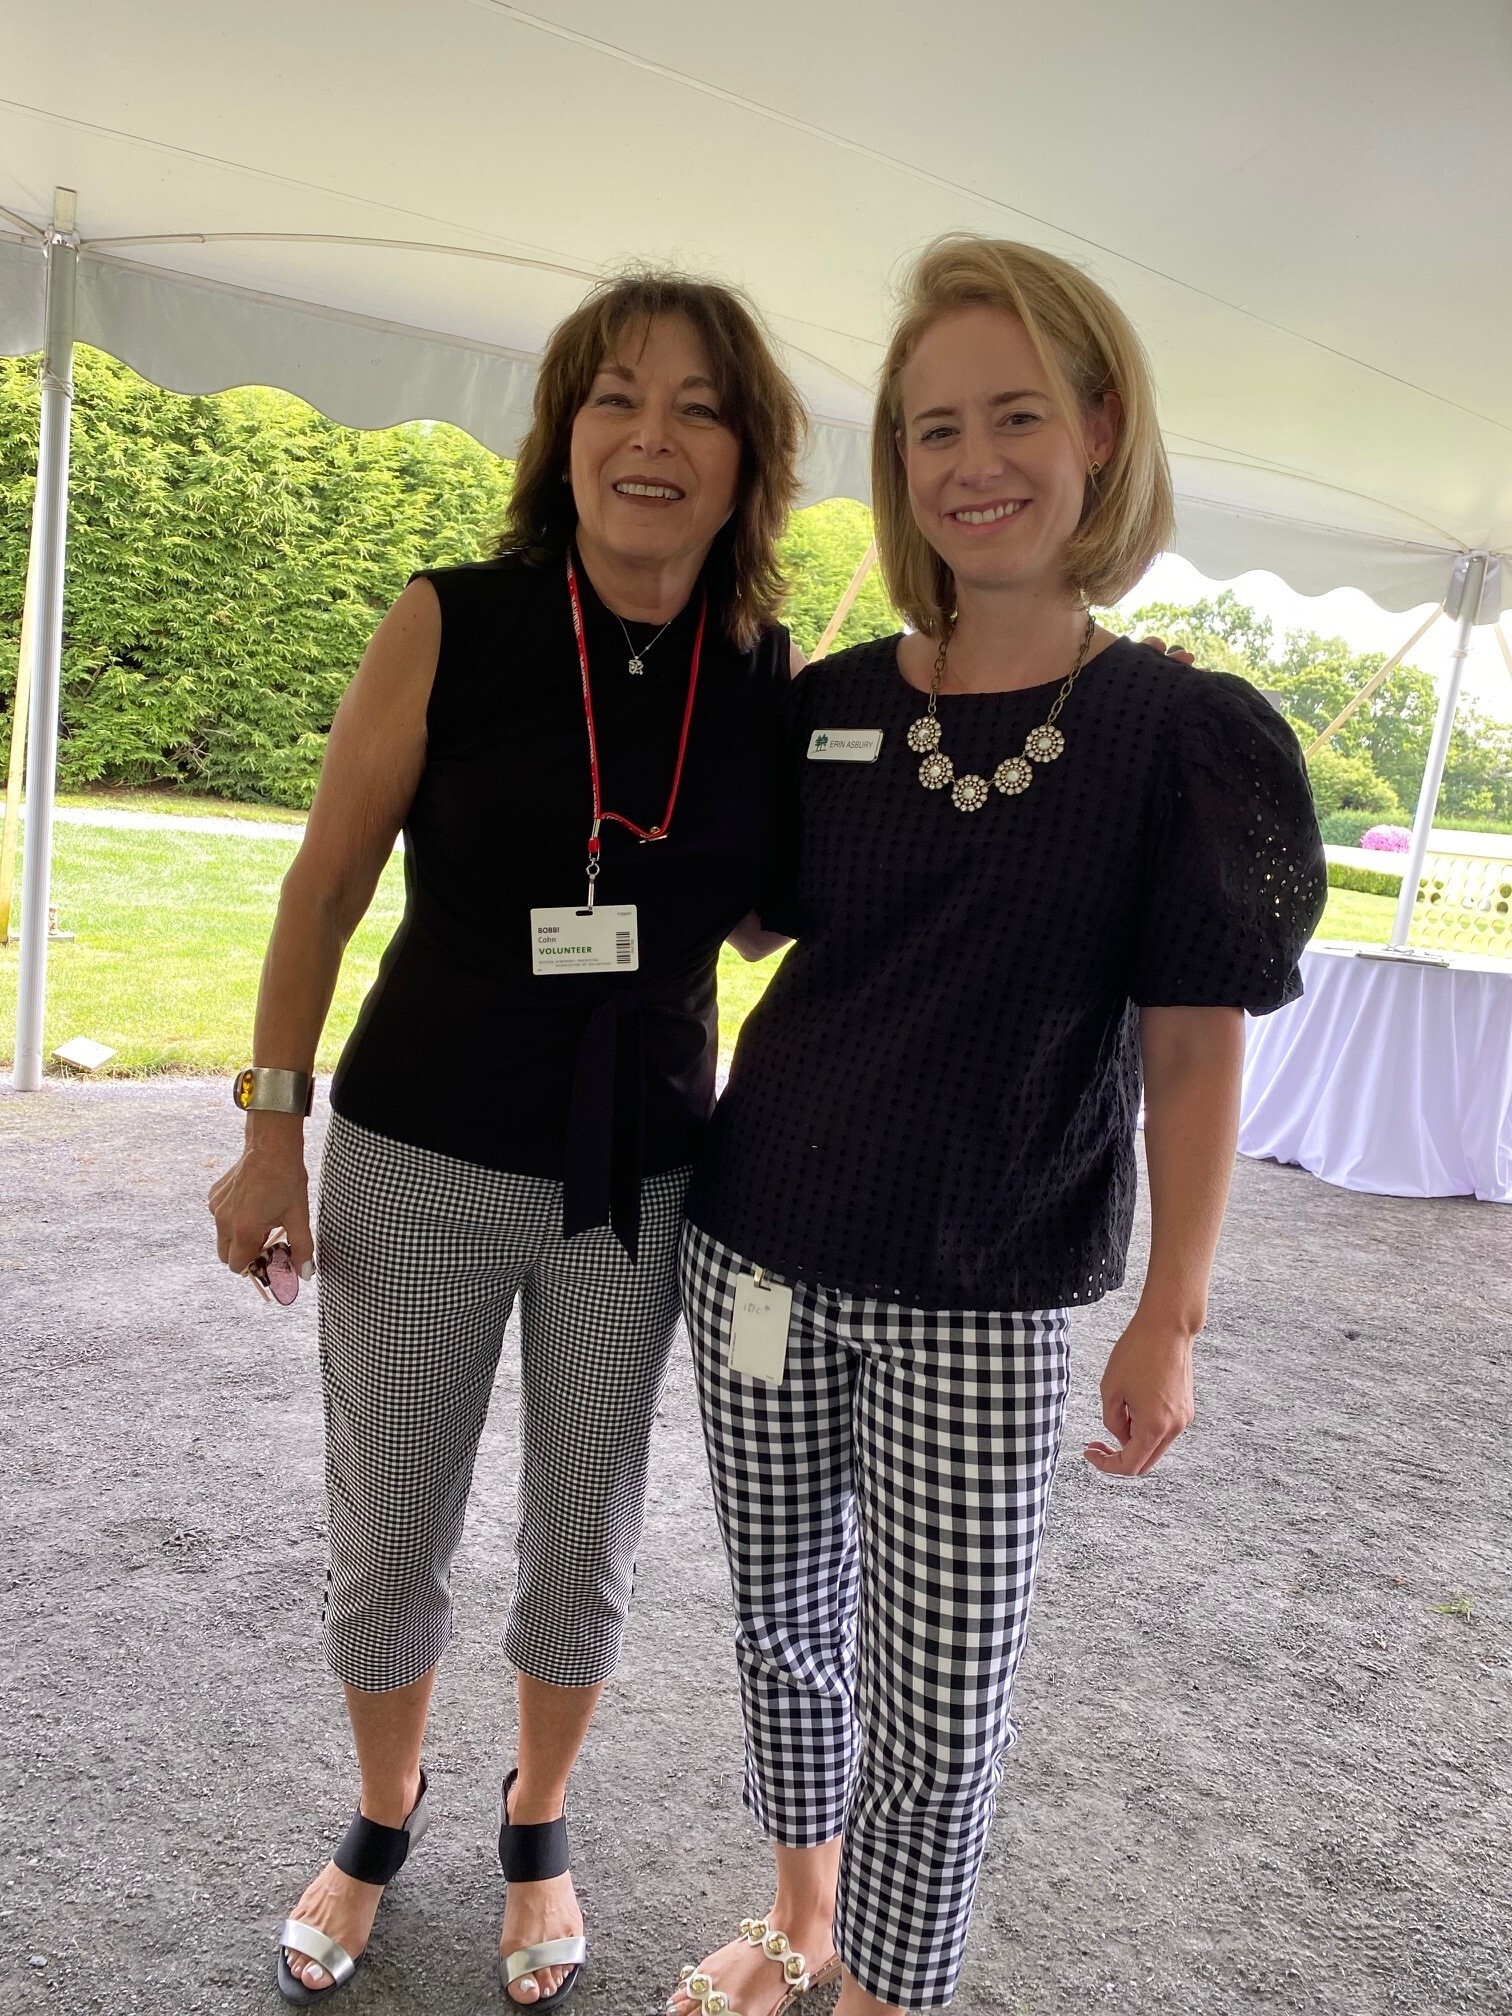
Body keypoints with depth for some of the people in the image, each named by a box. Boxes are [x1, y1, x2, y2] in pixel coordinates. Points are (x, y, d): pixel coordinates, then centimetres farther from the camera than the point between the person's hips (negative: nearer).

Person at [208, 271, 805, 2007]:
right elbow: (325, 887, -3)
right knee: (383, 1549, 15)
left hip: (637, 1181, 2)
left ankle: (538, 1825, 47)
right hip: (420, 1164, -1)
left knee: (584, 1551, 17)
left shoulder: (774, 675, -5)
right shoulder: (450, 625, -11)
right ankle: (383, 1819, 46)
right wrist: (271, 1128, -3)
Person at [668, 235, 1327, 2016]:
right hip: (763, 1253, 4)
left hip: (985, 1303, -3)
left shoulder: (1186, 734, -8)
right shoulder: (826, 706, 1)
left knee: (940, 1699, 6)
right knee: (786, 1617, 19)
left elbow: (1194, 1048, -6)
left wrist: (1171, 1319, -7)